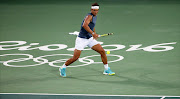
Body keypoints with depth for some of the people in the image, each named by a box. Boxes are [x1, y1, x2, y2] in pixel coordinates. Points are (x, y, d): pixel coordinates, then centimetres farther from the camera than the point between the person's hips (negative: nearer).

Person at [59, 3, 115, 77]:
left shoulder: (95, 16, 9)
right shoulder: (89, 16, -20)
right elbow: (84, 25, -40)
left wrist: (95, 34, 30)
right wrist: (92, 33, -45)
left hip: (90, 39, 8)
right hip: (81, 39, -8)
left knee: (102, 51, -1)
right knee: (75, 57, -9)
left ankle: (107, 70, 12)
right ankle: (63, 68, 15)